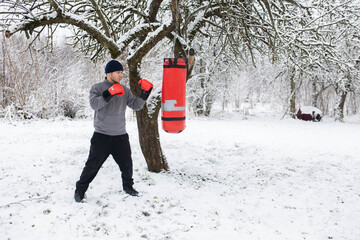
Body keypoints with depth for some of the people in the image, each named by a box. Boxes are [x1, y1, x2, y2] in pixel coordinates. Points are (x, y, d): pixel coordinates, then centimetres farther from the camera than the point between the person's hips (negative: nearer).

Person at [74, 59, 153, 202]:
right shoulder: (97, 88, -3)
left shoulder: (125, 90, 8)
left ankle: (128, 186, 34)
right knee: (93, 165, -1)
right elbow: (94, 104, -19)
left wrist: (145, 94, -8)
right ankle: (80, 190, 15)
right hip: (102, 136, -4)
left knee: (126, 164, 11)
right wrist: (109, 93, -29)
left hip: (120, 136, 4)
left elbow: (136, 106, 5)